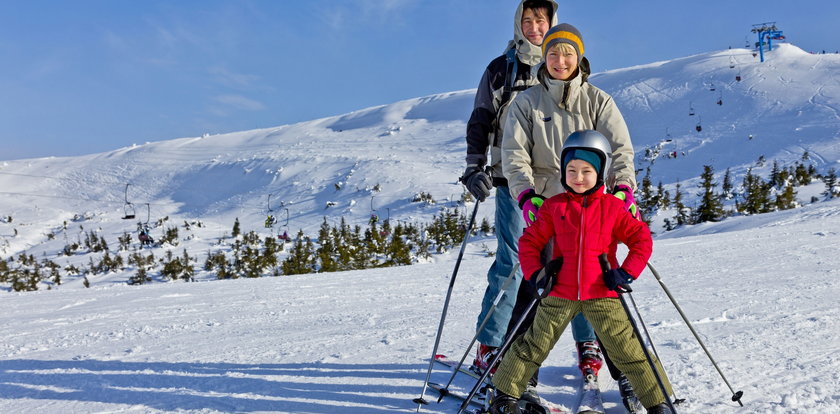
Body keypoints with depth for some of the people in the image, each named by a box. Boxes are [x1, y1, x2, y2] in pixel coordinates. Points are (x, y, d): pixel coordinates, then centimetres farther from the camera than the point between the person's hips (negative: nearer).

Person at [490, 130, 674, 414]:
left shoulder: (613, 207, -2)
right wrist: (534, 274, -5)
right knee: (534, 345, 10)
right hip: (559, 294, 1)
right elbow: (530, 241, 6)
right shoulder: (554, 207, 0)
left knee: (628, 350, 4)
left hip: (603, 295, -1)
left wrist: (627, 273, -9)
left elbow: (642, 239, 1)